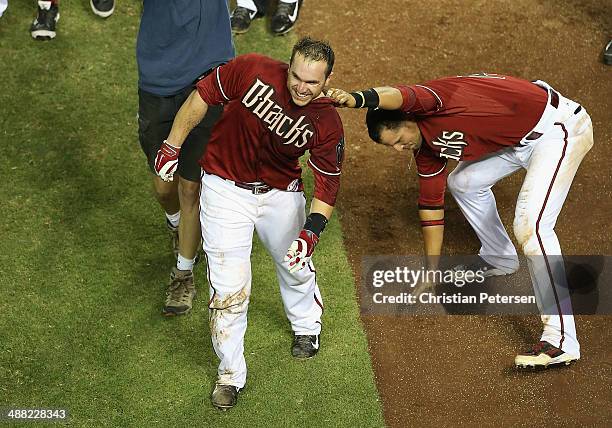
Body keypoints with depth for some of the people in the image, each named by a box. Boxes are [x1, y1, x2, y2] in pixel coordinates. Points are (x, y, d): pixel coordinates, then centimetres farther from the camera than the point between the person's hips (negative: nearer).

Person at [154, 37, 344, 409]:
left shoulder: (327, 124, -20)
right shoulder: (251, 71, -25)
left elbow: (328, 183, -12)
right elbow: (203, 97, -11)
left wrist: (311, 231, -26)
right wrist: (172, 146, -6)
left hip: (281, 192, 2)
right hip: (226, 186, -2)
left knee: (296, 265, 20)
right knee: (229, 285, -6)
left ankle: (307, 326, 54)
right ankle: (231, 373, 12)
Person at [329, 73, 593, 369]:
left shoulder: (428, 100, -20)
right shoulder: (426, 146, 5)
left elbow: (399, 97, -44)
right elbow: (431, 203, 11)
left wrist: (356, 98, -64)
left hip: (559, 126, -10)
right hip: (524, 138, 10)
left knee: (530, 226, -22)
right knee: (464, 183, 22)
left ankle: (562, 340, -22)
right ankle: (499, 260, 45)